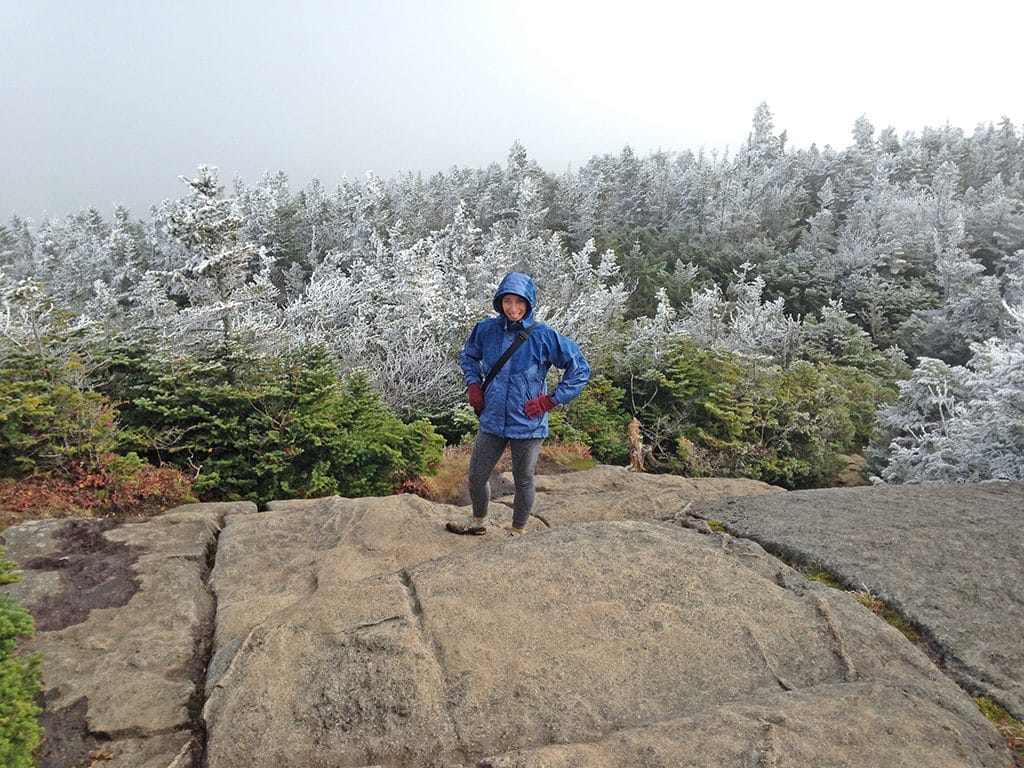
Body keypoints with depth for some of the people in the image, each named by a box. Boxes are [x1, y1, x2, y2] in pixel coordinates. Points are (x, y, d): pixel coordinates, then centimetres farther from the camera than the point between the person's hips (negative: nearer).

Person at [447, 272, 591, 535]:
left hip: (528, 425, -3)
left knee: (523, 481, 12)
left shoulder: (544, 336, -14)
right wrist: (473, 384, 4)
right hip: (492, 421, 3)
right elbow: (468, 356, 19)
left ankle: (518, 531, 35)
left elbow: (580, 369, -5)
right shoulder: (486, 330, -4)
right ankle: (478, 520, 42)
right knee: (477, 477, 13)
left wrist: (551, 400, -10)